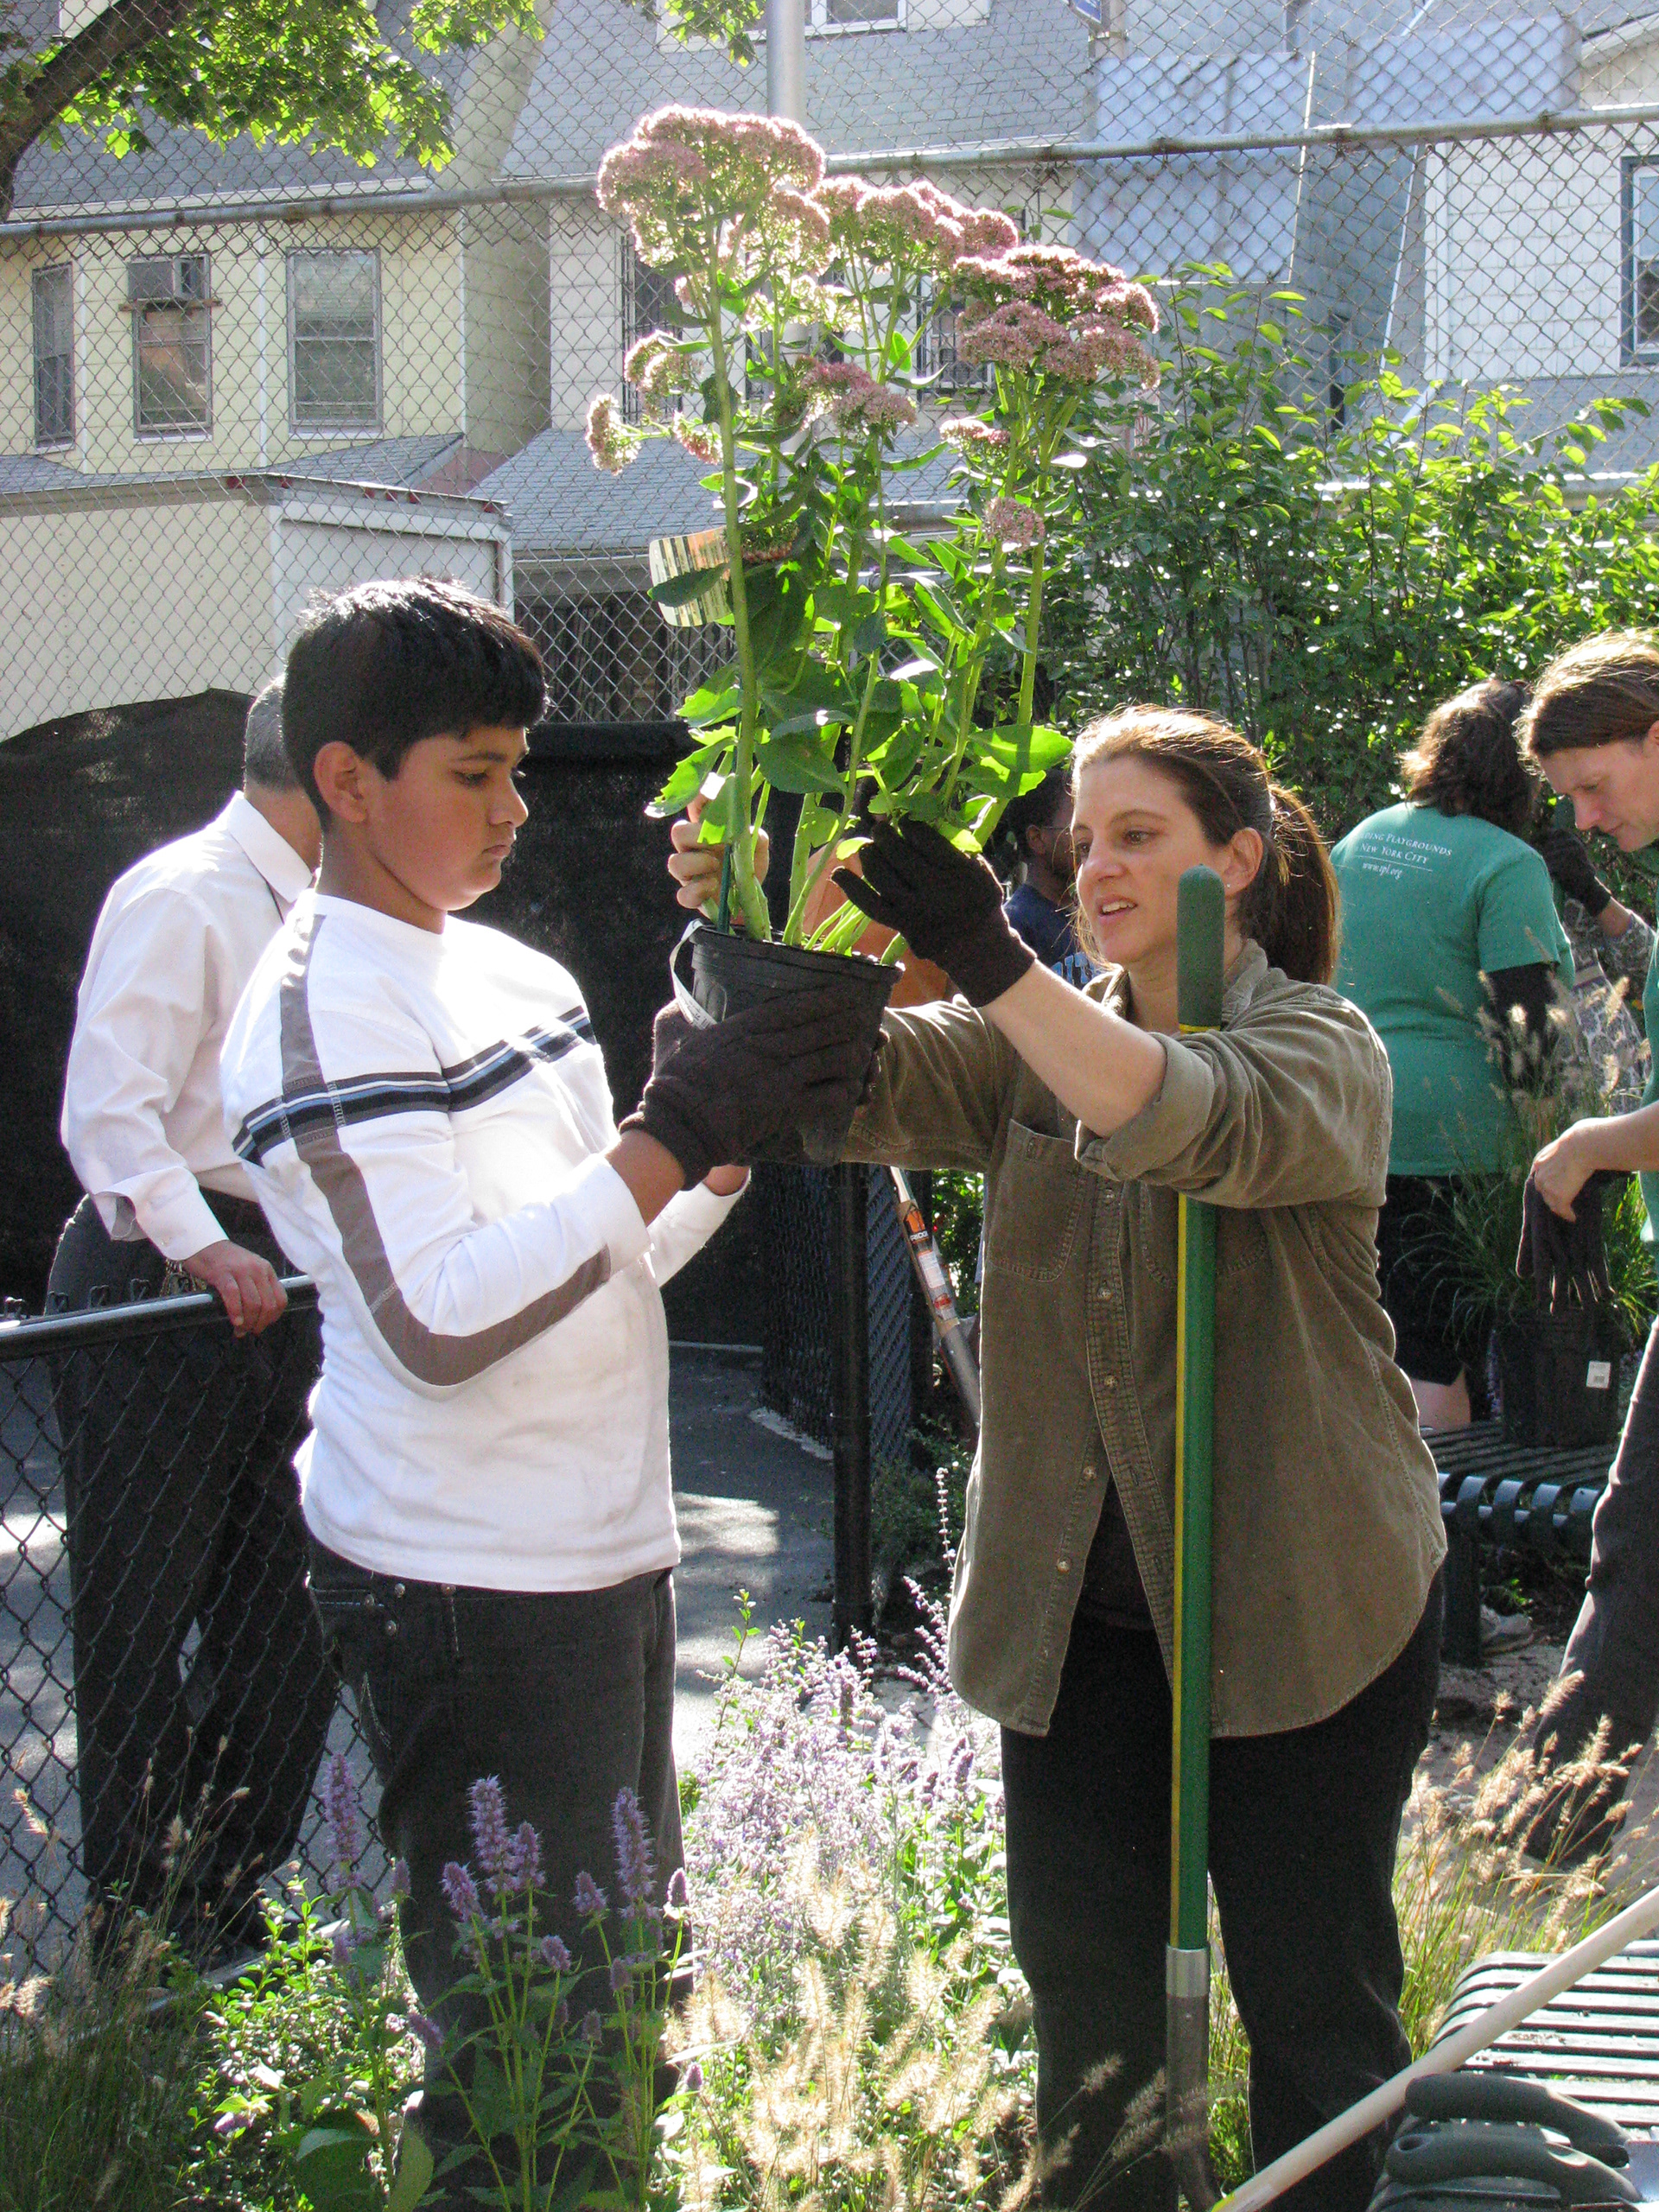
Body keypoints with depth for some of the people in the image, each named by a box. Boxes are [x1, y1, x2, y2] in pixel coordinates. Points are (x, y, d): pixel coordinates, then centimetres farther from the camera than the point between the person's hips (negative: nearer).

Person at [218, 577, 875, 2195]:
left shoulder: (504, 970, 13)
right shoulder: (322, 1014, -14)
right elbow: (438, 1322, -23)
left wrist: (738, 1129, 0)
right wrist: (676, 1135, -23)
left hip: (603, 1555, 9)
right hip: (463, 1587, -9)